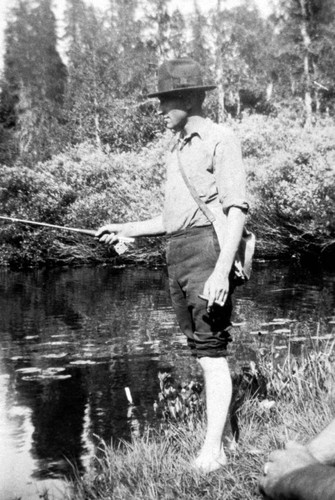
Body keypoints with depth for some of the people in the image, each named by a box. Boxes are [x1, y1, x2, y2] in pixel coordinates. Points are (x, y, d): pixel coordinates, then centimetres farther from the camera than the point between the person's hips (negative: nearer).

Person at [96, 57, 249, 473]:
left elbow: (236, 209, -13)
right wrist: (126, 230, 18)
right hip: (176, 253, 9)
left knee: (212, 353, -9)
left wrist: (222, 270, -22)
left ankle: (212, 449, -7)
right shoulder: (175, 148, 21)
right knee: (201, 354, 9)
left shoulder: (219, 140, -4)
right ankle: (231, 440, 17)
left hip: (207, 248, -9)